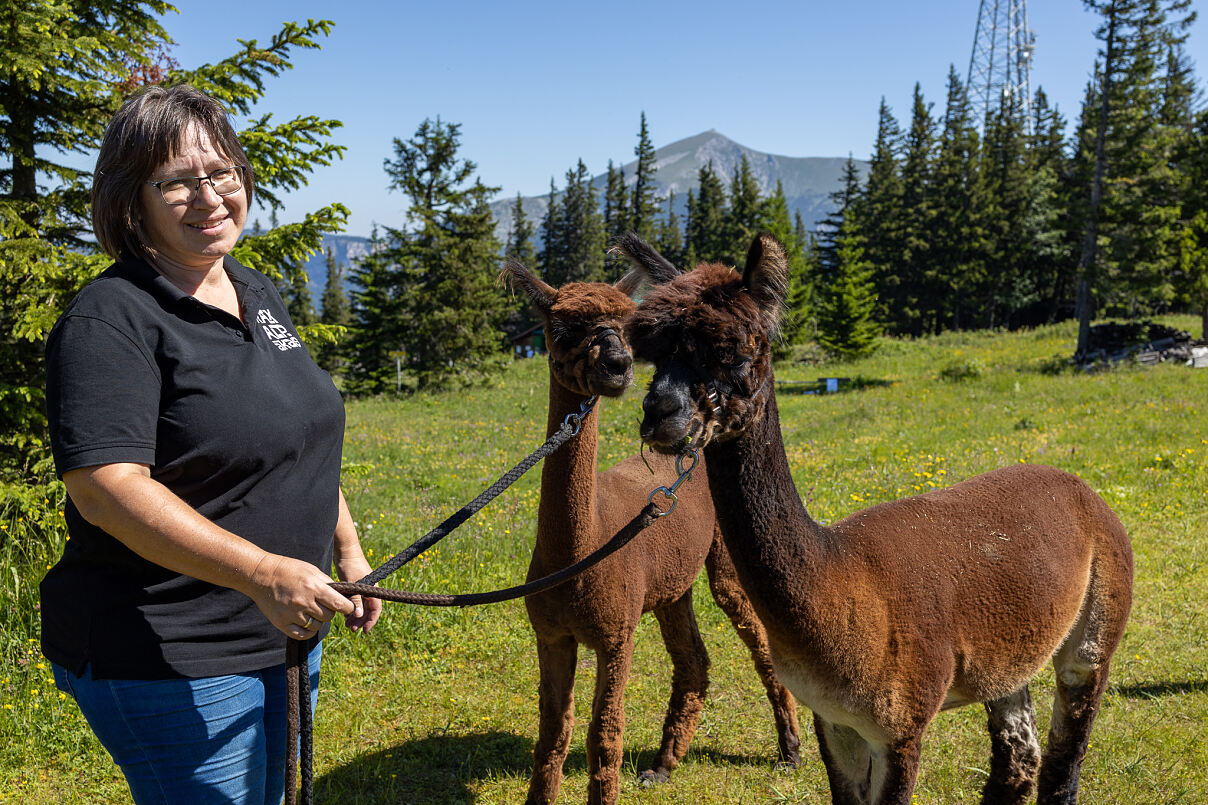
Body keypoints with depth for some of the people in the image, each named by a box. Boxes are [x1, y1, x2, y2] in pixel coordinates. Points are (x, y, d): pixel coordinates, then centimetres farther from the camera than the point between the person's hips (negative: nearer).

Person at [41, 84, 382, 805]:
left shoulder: (259, 293, 10)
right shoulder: (110, 322, -17)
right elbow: (106, 487, -28)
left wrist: (347, 547, 16)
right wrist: (262, 574, -35)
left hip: (287, 635, 9)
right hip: (170, 661, -8)